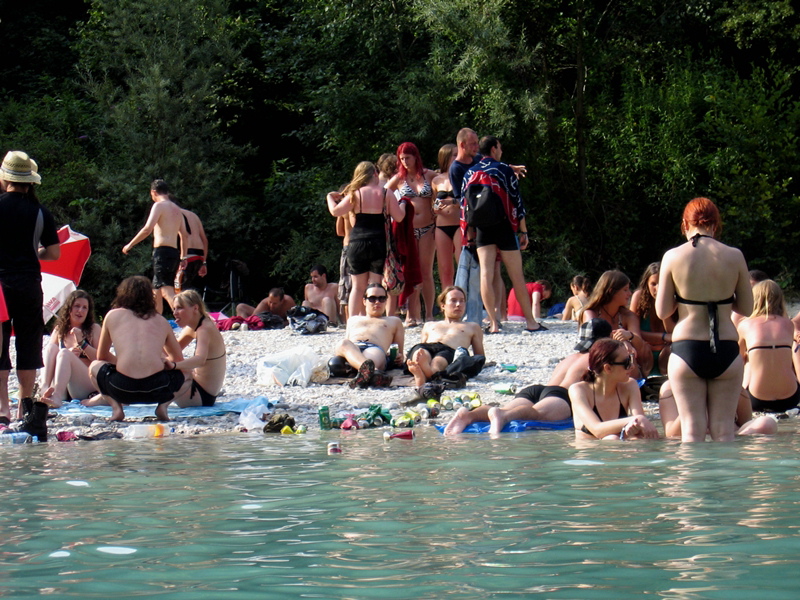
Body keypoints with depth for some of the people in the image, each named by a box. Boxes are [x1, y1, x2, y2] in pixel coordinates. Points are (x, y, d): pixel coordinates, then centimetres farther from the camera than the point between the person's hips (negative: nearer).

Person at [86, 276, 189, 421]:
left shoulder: (113, 315, 17)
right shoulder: (161, 321, 19)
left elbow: (102, 357, 28)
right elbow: (178, 359, 32)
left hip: (123, 390, -1)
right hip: (157, 390, 1)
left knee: (94, 366, 32)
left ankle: (115, 406, 8)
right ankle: (163, 405, 7)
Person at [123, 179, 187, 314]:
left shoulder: (159, 205, -5)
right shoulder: (176, 209, 19)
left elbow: (147, 229, -16)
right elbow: (184, 235, 19)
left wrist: (130, 245, -7)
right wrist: (183, 258, 25)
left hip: (162, 252, -8)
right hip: (174, 252, 8)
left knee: (167, 291, -17)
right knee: (156, 292, 18)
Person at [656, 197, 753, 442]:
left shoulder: (673, 257, -4)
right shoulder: (734, 256, -1)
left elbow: (662, 311, 0)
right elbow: (746, 308, 6)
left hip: (687, 349, -1)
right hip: (726, 350, 1)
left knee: (692, 430, 2)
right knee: (723, 429, 6)